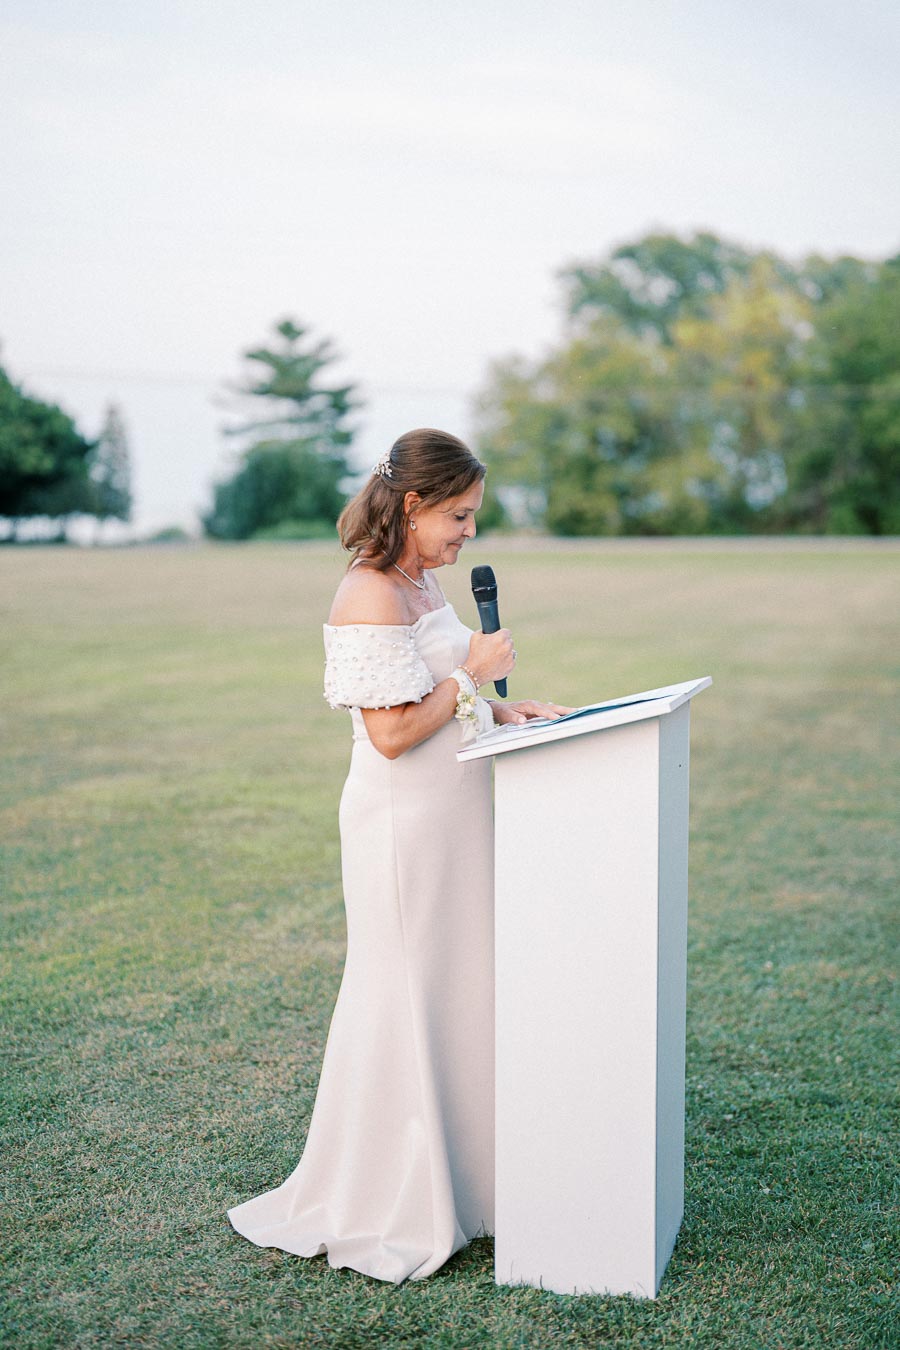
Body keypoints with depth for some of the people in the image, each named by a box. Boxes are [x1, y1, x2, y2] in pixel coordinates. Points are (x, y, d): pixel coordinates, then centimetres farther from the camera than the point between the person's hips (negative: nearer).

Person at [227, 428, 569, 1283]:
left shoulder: (423, 581, 11)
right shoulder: (369, 597, -19)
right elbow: (392, 732, -22)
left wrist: (502, 712, 7)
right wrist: (472, 673, -14)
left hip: (454, 815, 9)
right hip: (402, 822, -9)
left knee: (459, 986, 15)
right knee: (401, 996, 0)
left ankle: (457, 1174, 30)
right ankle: (376, 1210, 15)